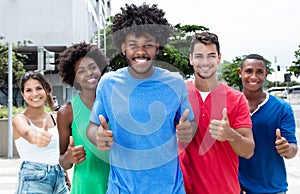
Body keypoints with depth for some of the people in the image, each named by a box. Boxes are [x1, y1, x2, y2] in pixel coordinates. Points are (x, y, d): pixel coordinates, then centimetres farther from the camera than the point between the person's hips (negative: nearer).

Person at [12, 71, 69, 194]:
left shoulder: (54, 118, 8)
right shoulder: (20, 119, -8)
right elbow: (26, 132, -32)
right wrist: (35, 138, -53)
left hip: (59, 178, 5)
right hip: (33, 179, -5)